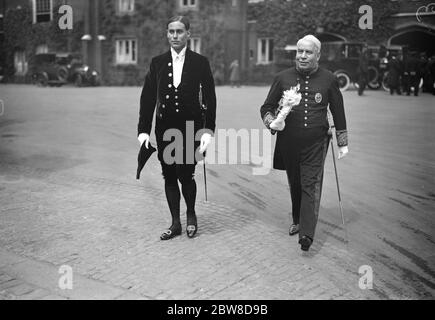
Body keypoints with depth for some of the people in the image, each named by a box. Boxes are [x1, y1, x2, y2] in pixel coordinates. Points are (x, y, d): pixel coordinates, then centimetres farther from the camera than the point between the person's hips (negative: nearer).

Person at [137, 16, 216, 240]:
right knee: (169, 177, 7)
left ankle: (191, 215, 21)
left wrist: (208, 130, -10)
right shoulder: (157, 63, 7)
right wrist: (143, 130, -3)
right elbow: (147, 98, 5)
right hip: (164, 128, 3)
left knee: (186, 176, -7)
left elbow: (210, 99, -2)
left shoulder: (200, 63, 0)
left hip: (191, 128, -3)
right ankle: (175, 223, 21)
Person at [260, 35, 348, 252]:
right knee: (295, 184, 13)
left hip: (316, 143, -2)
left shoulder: (328, 80, 3)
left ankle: (307, 233, -15)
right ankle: (298, 221, 33)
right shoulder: (283, 78, 4)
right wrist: (271, 122, -12)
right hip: (289, 142, 2)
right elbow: (266, 107, 10)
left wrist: (342, 143, 10)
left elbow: (338, 113, 10)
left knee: (311, 186, -10)